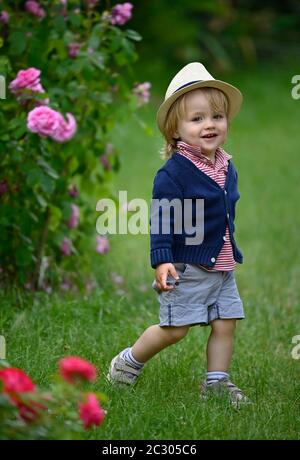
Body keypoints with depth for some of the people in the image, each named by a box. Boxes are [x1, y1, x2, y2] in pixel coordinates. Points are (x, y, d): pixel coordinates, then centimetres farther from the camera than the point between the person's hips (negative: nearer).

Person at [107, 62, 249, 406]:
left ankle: (216, 382, 16)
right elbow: (161, 219, -17)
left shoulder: (227, 167, 7)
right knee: (174, 329, -2)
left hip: (221, 266, 7)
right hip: (186, 267, -7)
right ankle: (128, 363, 19)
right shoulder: (173, 172, -16)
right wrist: (162, 260, -25)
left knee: (225, 324, 5)